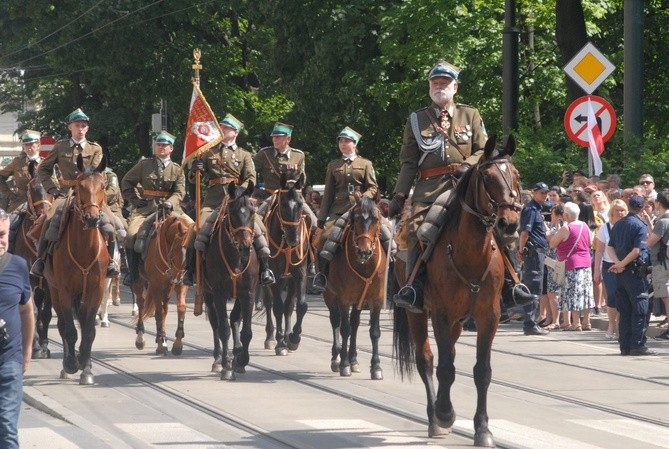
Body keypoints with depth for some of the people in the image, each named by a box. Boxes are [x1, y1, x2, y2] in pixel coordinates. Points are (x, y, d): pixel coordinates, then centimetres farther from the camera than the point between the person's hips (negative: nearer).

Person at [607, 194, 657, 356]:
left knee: (624, 311, 9)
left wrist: (618, 263, -6)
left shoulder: (618, 225, 11)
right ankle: (638, 345, -7)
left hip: (620, 273, 7)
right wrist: (621, 264, -11)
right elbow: (637, 250, -19)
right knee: (640, 310, -3)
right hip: (635, 271, -7)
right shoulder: (640, 226, -10)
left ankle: (625, 346, 9)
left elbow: (610, 247, 7)